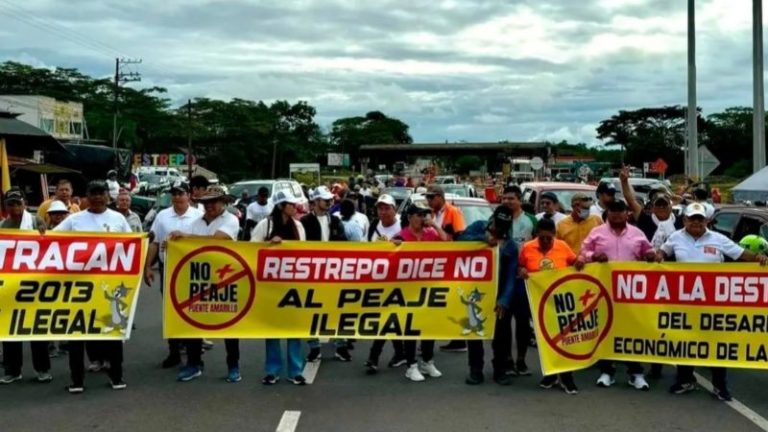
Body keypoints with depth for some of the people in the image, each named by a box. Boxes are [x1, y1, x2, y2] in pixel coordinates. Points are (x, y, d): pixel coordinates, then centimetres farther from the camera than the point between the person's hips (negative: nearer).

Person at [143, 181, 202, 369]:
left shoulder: (198, 216, -4)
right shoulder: (162, 216, 6)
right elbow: (154, 243, 8)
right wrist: (147, 267, 5)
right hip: (167, 267, 3)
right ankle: (173, 352, 19)